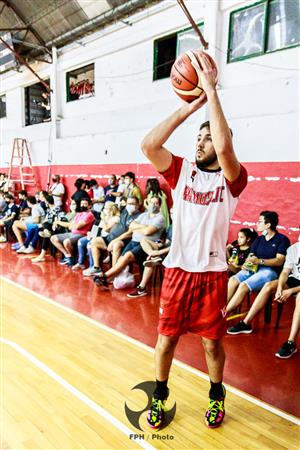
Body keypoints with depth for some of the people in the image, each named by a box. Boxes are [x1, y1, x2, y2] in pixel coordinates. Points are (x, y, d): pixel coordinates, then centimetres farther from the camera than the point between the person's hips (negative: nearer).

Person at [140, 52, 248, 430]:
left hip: (212, 273, -1)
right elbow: (149, 145, -14)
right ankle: (160, 396, 36)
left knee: (212, 342, 13)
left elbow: (224, 147, -27)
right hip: (177, 269, 2)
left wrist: (211, 90, -22)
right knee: (166, 338, 12)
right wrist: (191, 105, -14)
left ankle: (216, 396, 40)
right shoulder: (182, 171, 2)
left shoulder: (232, 179, -5)